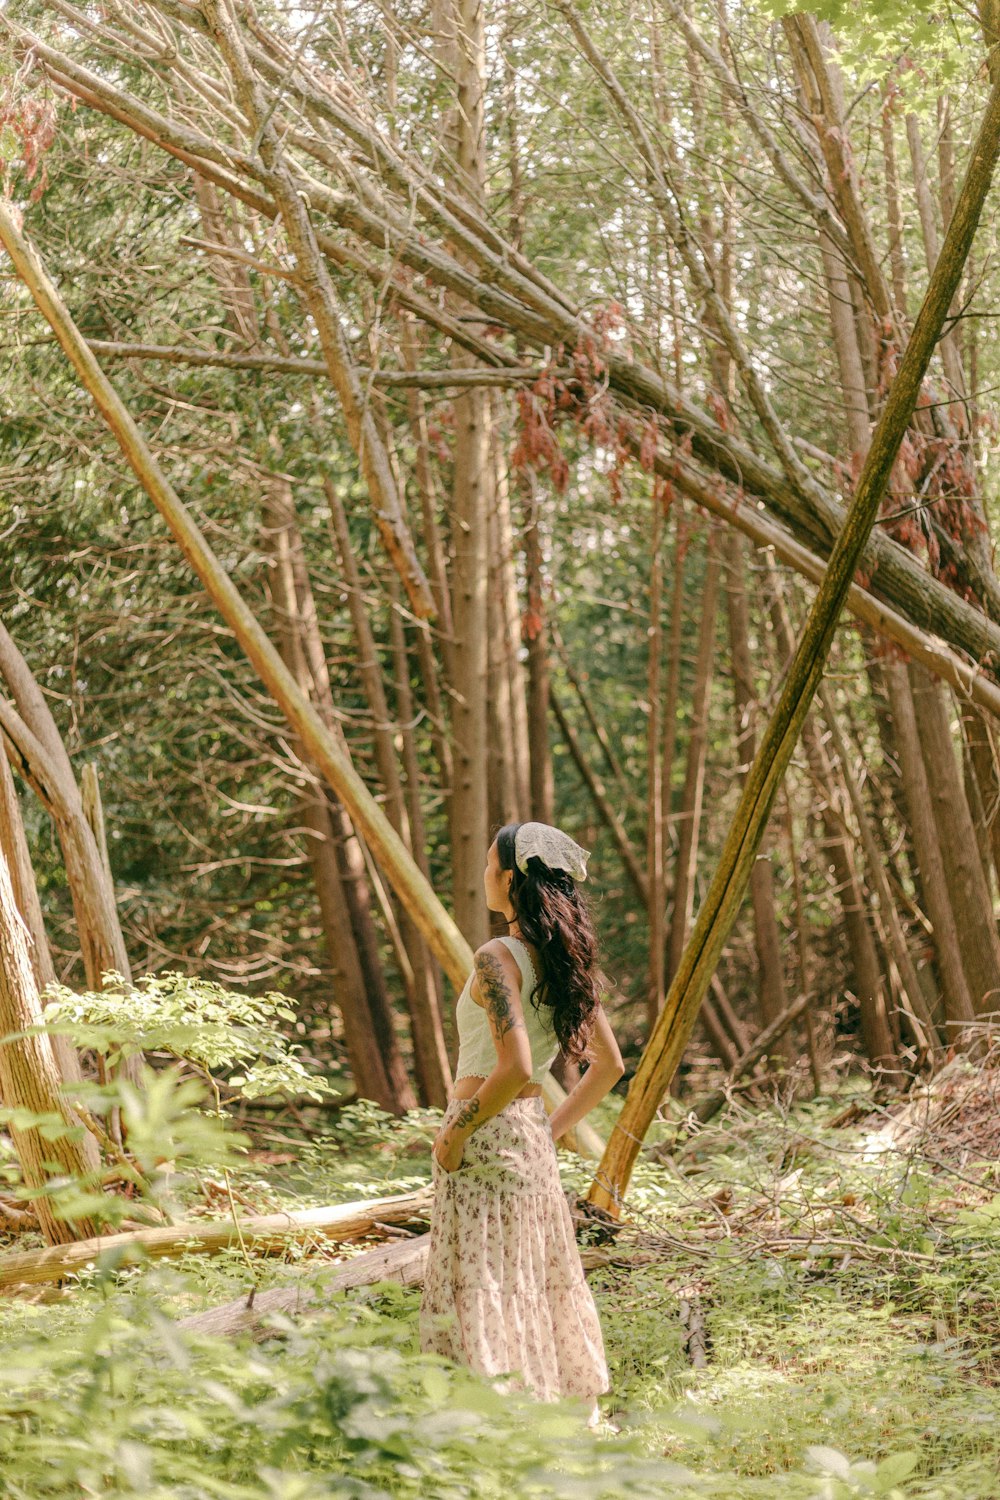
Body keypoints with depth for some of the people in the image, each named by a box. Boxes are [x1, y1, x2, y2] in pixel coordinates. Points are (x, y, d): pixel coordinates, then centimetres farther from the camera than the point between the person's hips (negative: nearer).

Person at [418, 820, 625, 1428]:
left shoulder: (498, 958, -17)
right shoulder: (565, 961, 7)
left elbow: (515, 1068, -26)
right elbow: (609, 1064, 13)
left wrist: (455, 1134, -16)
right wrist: (554, 1127, 17)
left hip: (489, 1134, -8)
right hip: (532, 1136, 8)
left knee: (480, 1284, -2)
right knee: (540, 1277, 16)